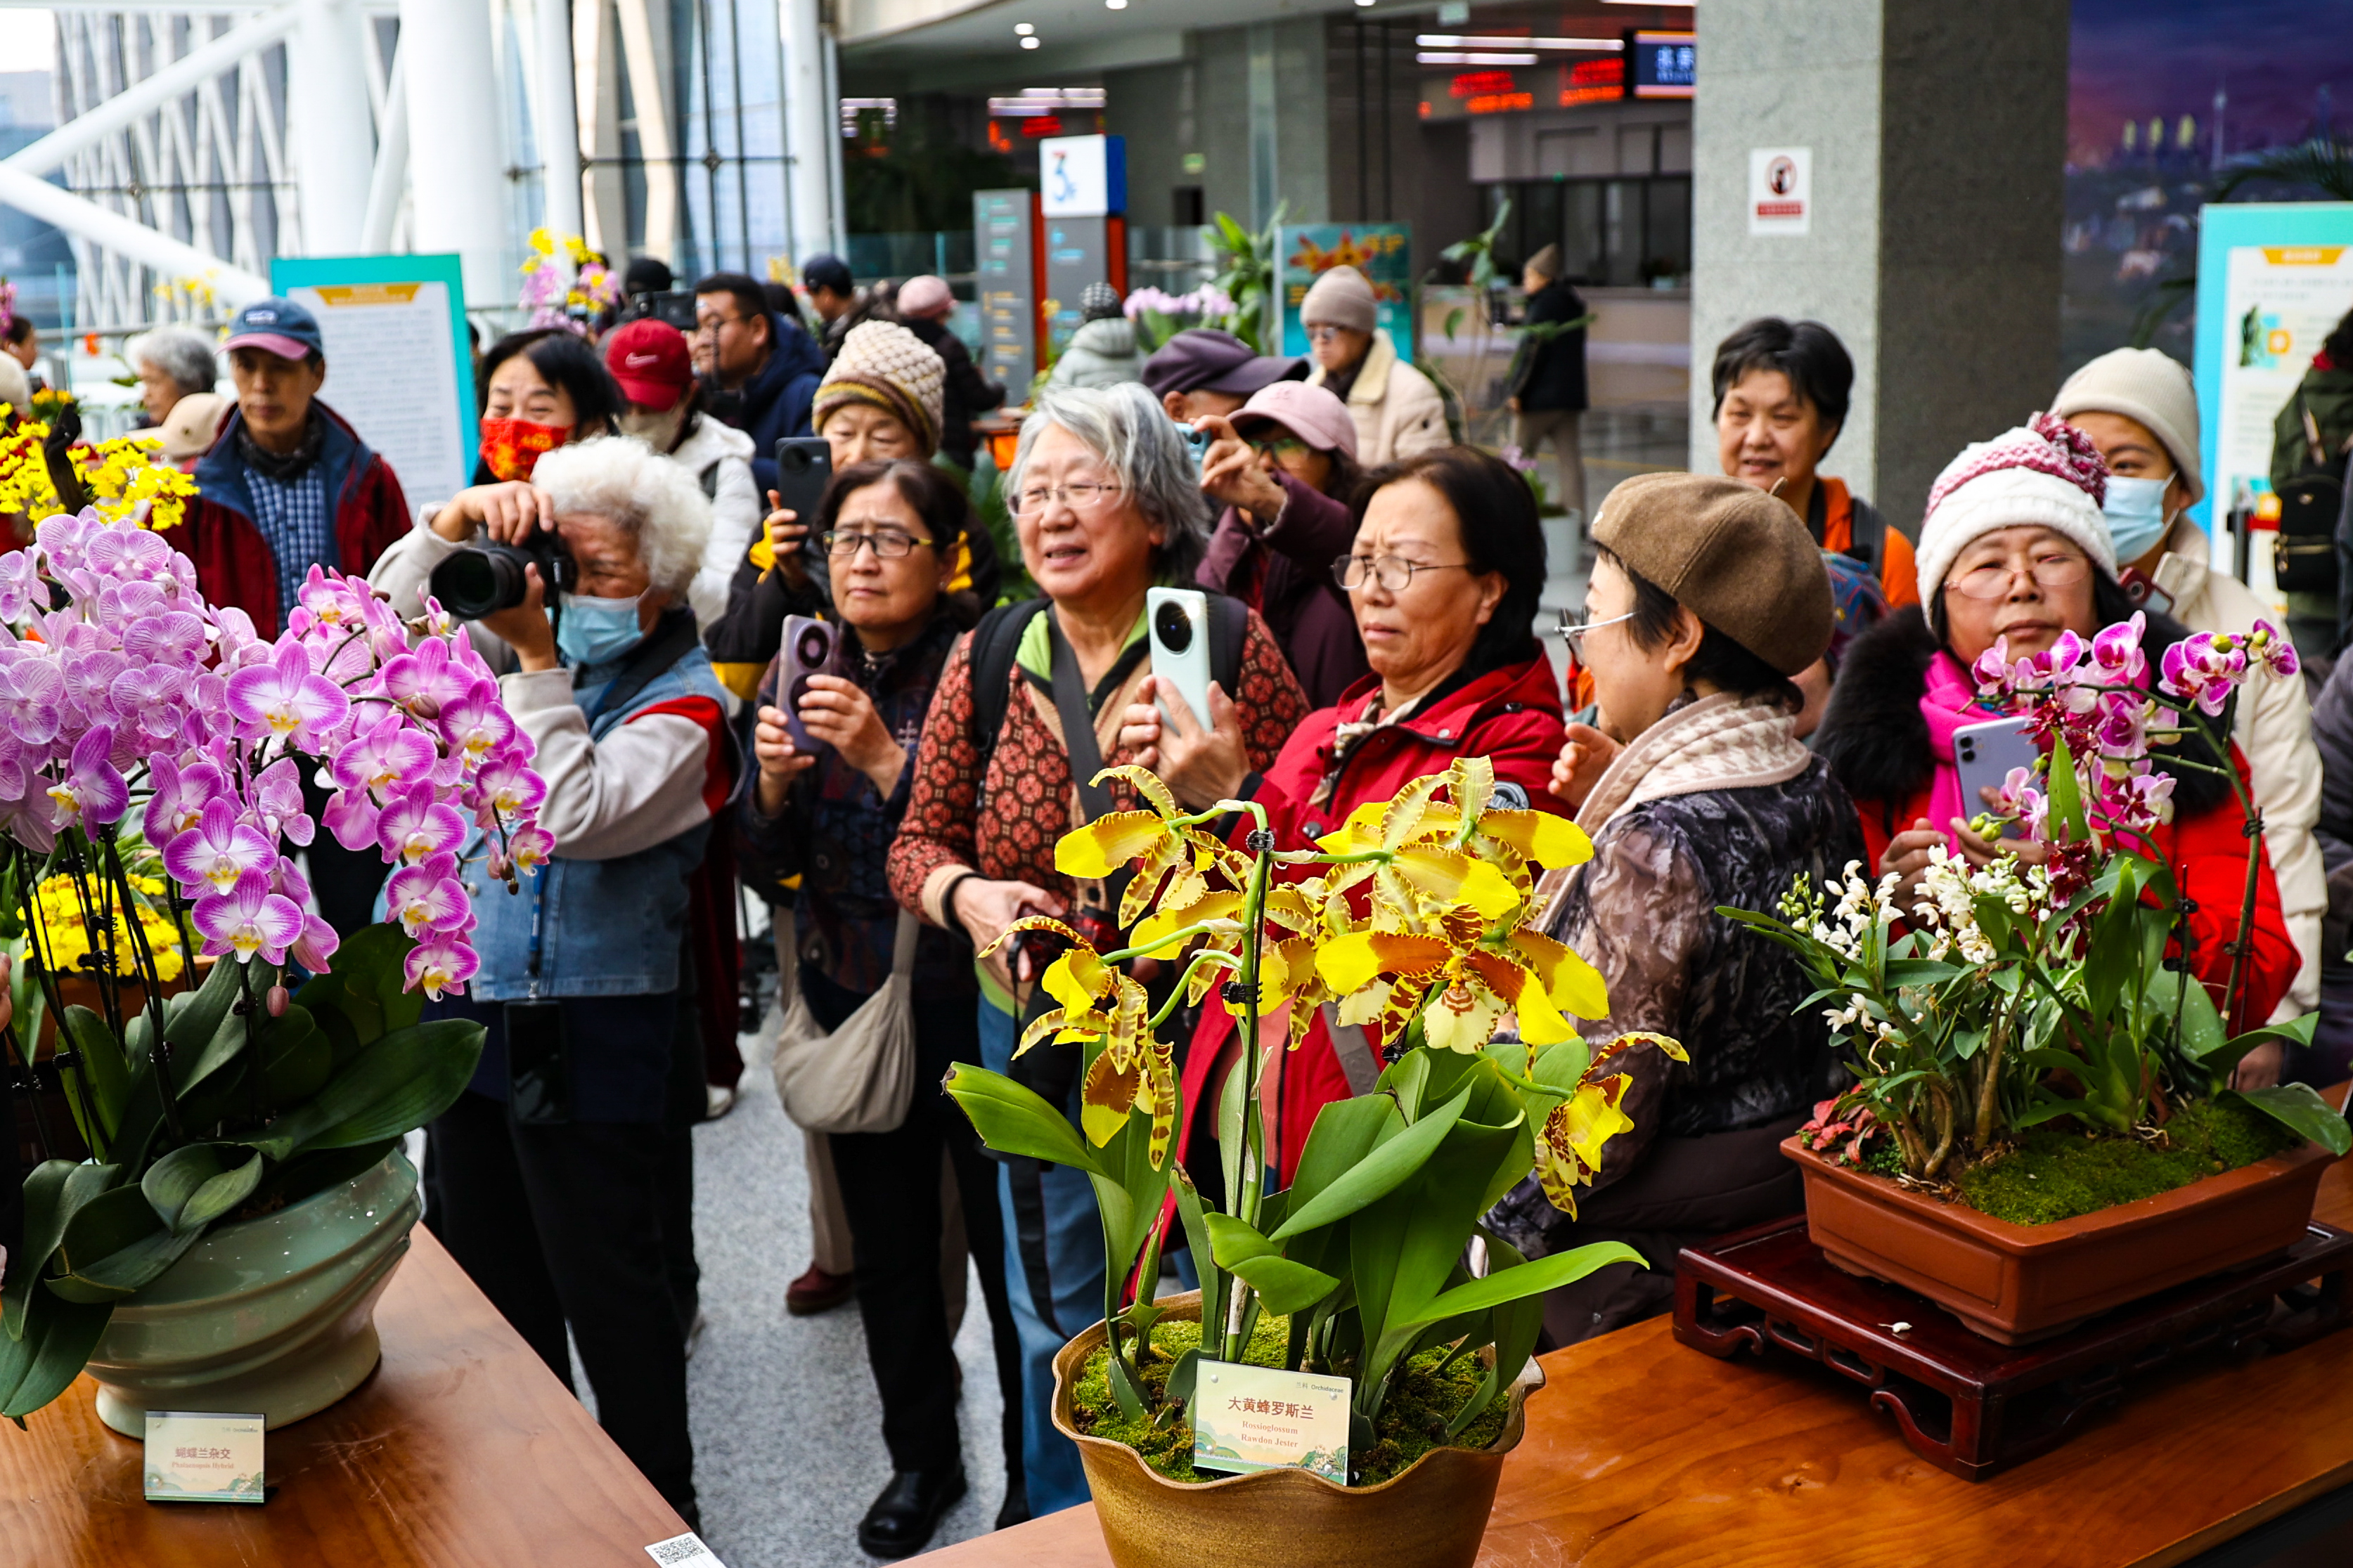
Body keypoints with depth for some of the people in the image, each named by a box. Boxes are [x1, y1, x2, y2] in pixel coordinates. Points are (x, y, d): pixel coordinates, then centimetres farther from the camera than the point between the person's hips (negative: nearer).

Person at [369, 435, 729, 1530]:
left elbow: (575, 818, -26)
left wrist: (538, 658, -23)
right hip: (470, 1001, 7)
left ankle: (656, 1507, 21)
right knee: (490, 1266, 21)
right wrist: (456, 524, -8)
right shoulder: (531, 636, 7)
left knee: (606, 1283, 4)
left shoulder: (682, 702, -13)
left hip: (589, 1028, -7)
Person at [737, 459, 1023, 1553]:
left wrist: (885, 760, -28)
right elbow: (764, 865, 5)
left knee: (1004, 1241, 4)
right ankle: (920, 1454, 35)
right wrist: (774, 781, -15)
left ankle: (1035, 1473, 23)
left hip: (966, 1001, -5)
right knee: (887, 1246, 16)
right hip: (852, 1003, 5)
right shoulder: (800, 676, 5)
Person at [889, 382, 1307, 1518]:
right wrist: (969, 896, -16)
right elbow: (919, 840, 4)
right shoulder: (987, 657, -3)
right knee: (1059, 1322, 20)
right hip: (1037, 1035, 3)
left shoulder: (1225, 646, -12)